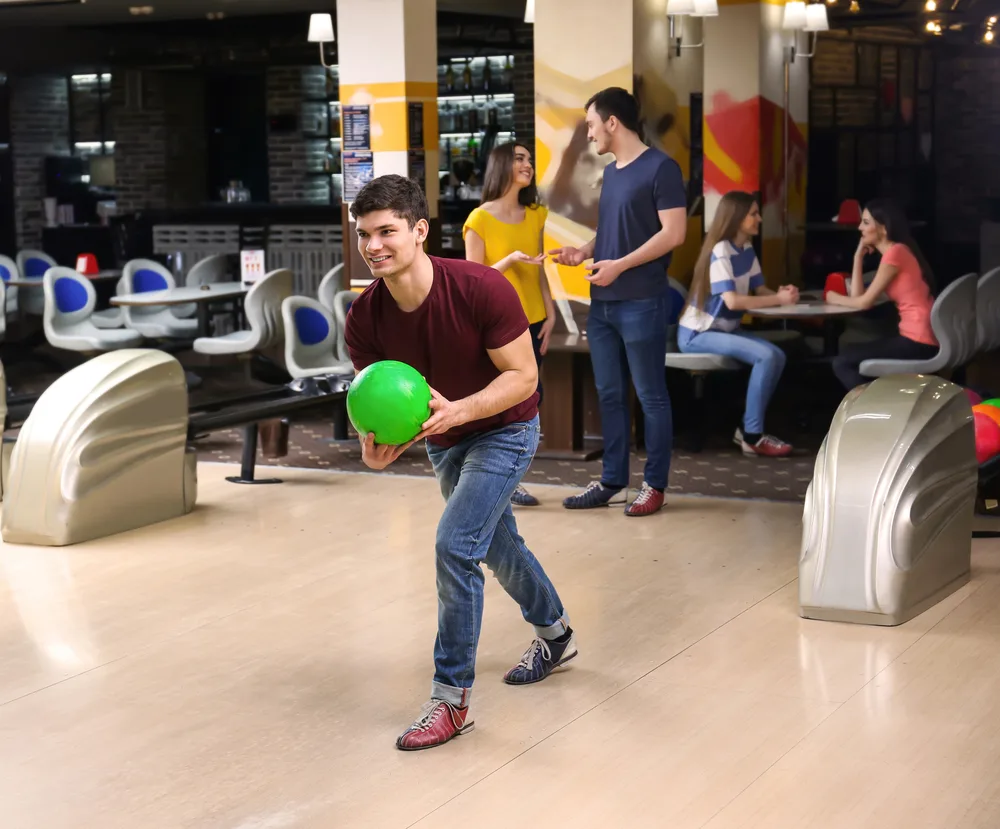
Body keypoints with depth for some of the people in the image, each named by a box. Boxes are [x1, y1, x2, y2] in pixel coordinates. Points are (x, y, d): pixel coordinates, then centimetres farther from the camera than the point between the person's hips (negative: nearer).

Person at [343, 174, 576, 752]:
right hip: (444, 441, 6)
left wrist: (458, 411, -40)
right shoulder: (365, 318, -19)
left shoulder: (481, 288, -31)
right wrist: (377, 444, -34)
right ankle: (556, 634, 52)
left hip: (504, 429, -6)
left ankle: (452, 699, -8)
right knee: (498, 548, 23)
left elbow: (523, 375, -24)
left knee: (455, 546, -20)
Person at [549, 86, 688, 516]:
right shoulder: (611, 172, 15)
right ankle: (612, 481, 19)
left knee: (650, 396, 1)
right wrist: (583, 252, 6)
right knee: (610, 395, 11)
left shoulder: (660, 167, -10)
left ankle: (655, 485, 9)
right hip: (602, 304, 8)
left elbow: (674, 233, -15)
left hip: (642, 303, -8)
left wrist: (619, 265, -18)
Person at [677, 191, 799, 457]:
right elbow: (732, 301, -29)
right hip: (697, 334, -8)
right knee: (765, 356, -23)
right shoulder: (721, 252, -20)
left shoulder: (747, 250, 6)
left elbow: (759, 289, 7)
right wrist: (779, 300, -26)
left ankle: (748, 428, -1)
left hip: (723, 329, 8)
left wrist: (781, 293, -16)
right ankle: (752, 436, -16)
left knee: (777, 356, -9)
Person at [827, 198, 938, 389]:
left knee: (841, 362, -5)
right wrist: (858, 256, 10)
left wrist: (834, 298, 7)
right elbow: (858, 295, 12)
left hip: (918, 342, -10)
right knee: (851, 357, 21)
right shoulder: (898, 251, 17)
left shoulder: (895, 252, -13)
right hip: (920, 339, 10)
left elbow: (864, 302, -10)